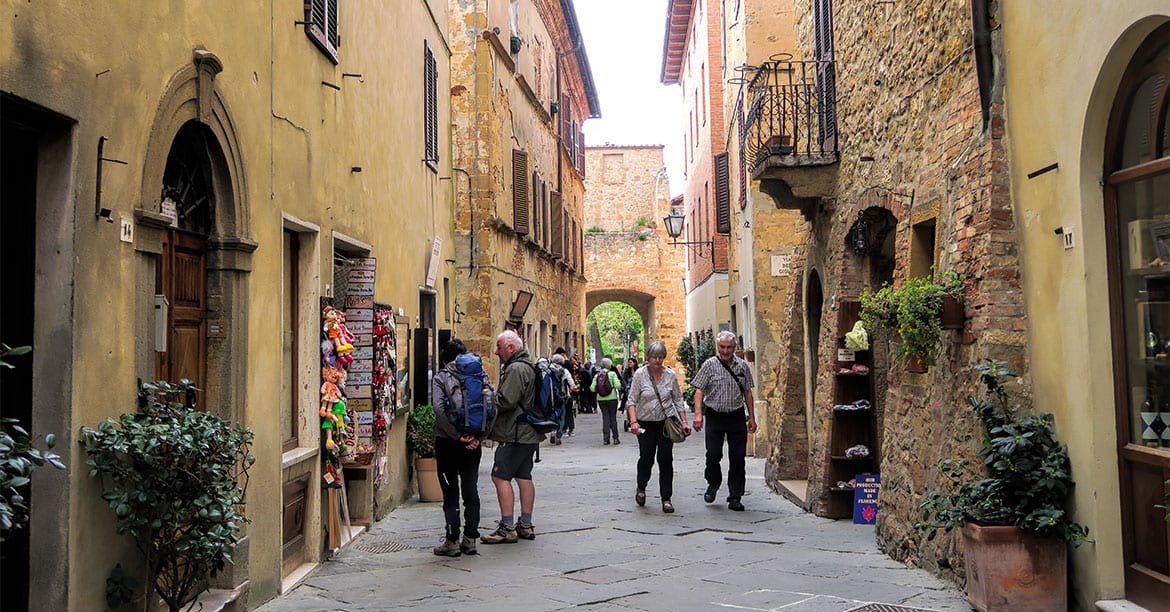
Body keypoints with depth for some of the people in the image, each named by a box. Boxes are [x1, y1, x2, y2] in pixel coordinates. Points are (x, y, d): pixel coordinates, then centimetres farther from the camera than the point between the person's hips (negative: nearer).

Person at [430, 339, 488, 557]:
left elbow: (439, 410, -18)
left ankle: (452, 541, 7)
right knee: (471, 491, 11)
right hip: (472, 444, 4)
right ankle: (470, 540, 15)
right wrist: (479, 436, -6)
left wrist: (457, 435, -15)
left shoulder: (440, 378, -5)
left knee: (450, 493, 4)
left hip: (447, 443, -4)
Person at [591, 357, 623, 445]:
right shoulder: (612, 374, -7)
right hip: (612, 398, -3)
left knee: (605, 418, 7)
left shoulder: (597, 375, 2)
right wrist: (619, 382, 6)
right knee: (613, 418, 7)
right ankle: (615, 438, 7)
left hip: (601, 399, 3)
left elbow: (592, 388, -3)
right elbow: (618, 385, -15)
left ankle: (606, 438, 2)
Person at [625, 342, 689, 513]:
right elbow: (632, 400, -7)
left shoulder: (670, 375, -1)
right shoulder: (640, 374, -7)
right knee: (646, 458, 2)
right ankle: (641, 488, 32)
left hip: (667, 422, 1)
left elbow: (678, 400, 6)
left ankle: (666, 499, 7)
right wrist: (633, 421, -18)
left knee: (666, 459, -2)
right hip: (645, 423, -1)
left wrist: (684, 421, -1)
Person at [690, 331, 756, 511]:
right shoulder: (709, 365, -2)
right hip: (715, 416, -2)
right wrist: (698, 414, -17)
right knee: (713, 455, -3)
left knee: (738, 457, 1)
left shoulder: (743, 366, 7)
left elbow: (747, 392, 13)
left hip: (737, 417, 2)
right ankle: (713, 484, 26)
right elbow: (699, 390, -5)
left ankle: (735, 497, 10)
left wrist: (752, 417, 9)